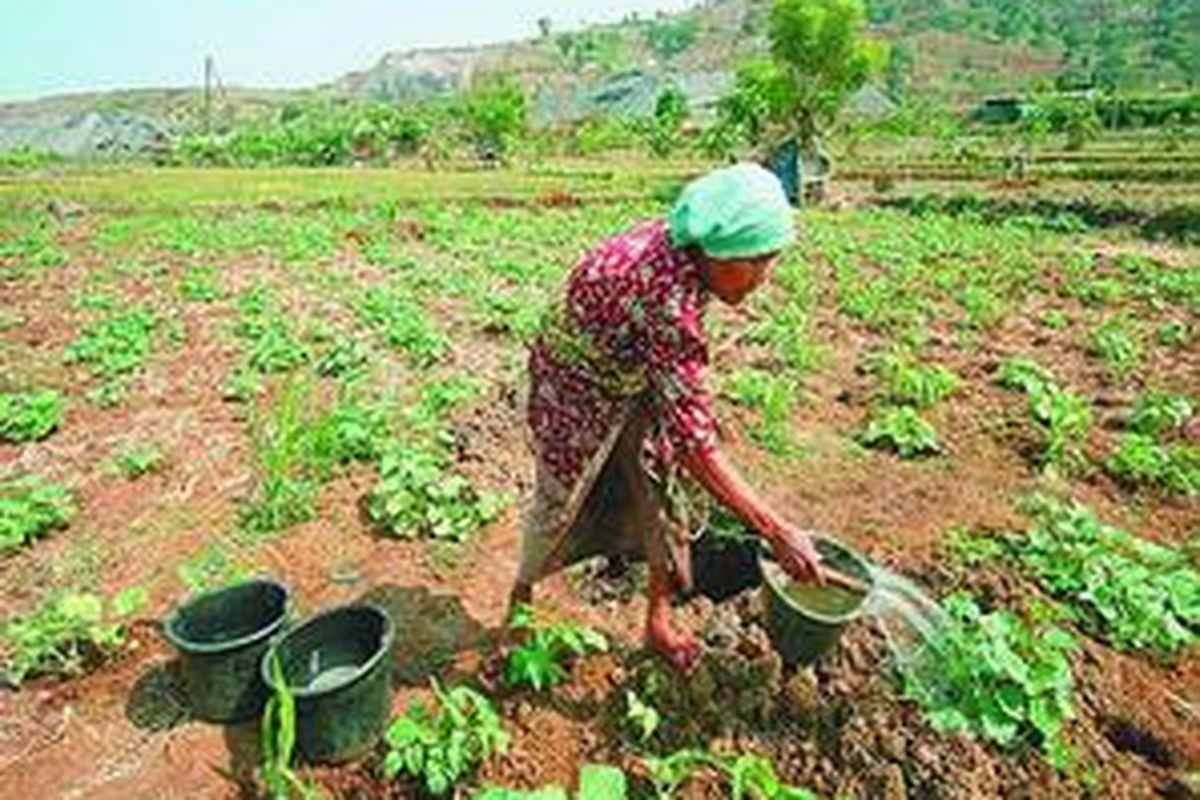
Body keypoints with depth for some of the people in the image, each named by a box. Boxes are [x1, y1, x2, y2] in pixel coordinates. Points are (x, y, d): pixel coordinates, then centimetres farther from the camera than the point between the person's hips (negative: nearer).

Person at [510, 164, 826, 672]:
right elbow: (693, 442, -38)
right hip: (575, 386, -7)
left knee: (662, 493, 7)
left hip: (636, 378, 7)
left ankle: (659, 619, 26)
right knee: (560, 502, 10)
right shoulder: (667, 296, -40)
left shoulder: (677, 245, -16)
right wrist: (776, 531, -35)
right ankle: (521, 593, 39)